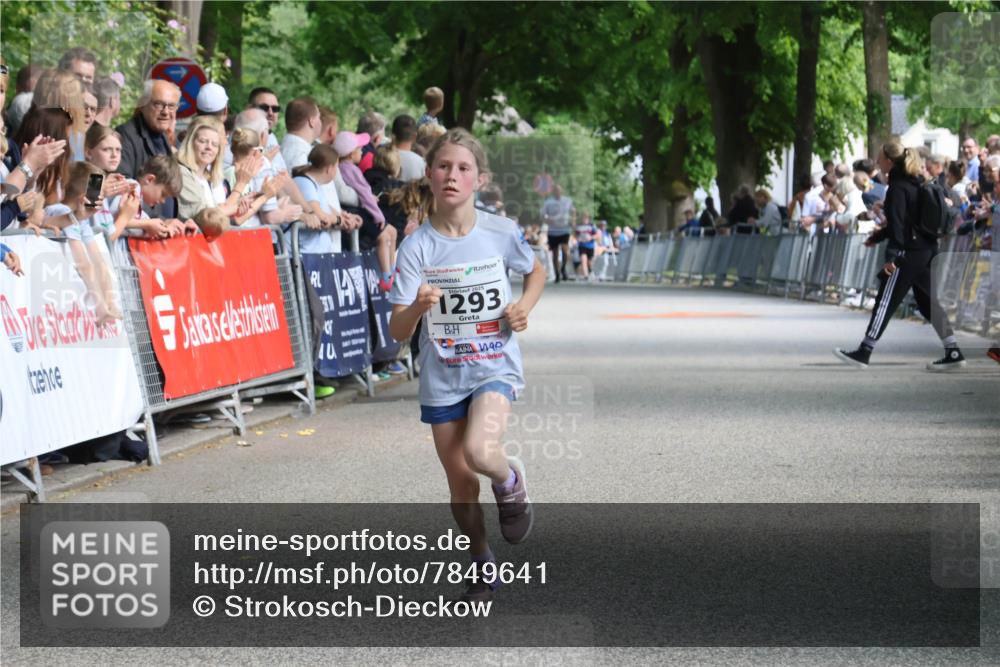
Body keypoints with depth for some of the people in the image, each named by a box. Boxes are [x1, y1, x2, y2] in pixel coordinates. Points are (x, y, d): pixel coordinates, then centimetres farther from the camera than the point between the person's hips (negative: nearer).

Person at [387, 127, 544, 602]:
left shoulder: (500, 233, -6)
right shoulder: (417, 246, -8)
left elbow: (536, 272, 16)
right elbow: (398, 331, -11)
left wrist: (524, 307, -4)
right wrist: (417, 307, -33)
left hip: (495, 364, -2)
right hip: (442, 374, 2)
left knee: (479, 452, -28)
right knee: (459, 481, 6)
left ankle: (511, 483, 8)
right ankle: (484, 568, 28)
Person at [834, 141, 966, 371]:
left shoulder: (898, 187, -12)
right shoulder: (915, 183, 16)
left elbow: (897, 223, -21)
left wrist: (892, 256, -25)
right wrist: (876, 237, 34)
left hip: (909, 252, -9)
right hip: (927, 251, 9)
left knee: (886, 301, -3)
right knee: (929, 302, 11)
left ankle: (864, 352, 0)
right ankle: (953, 352, 7)